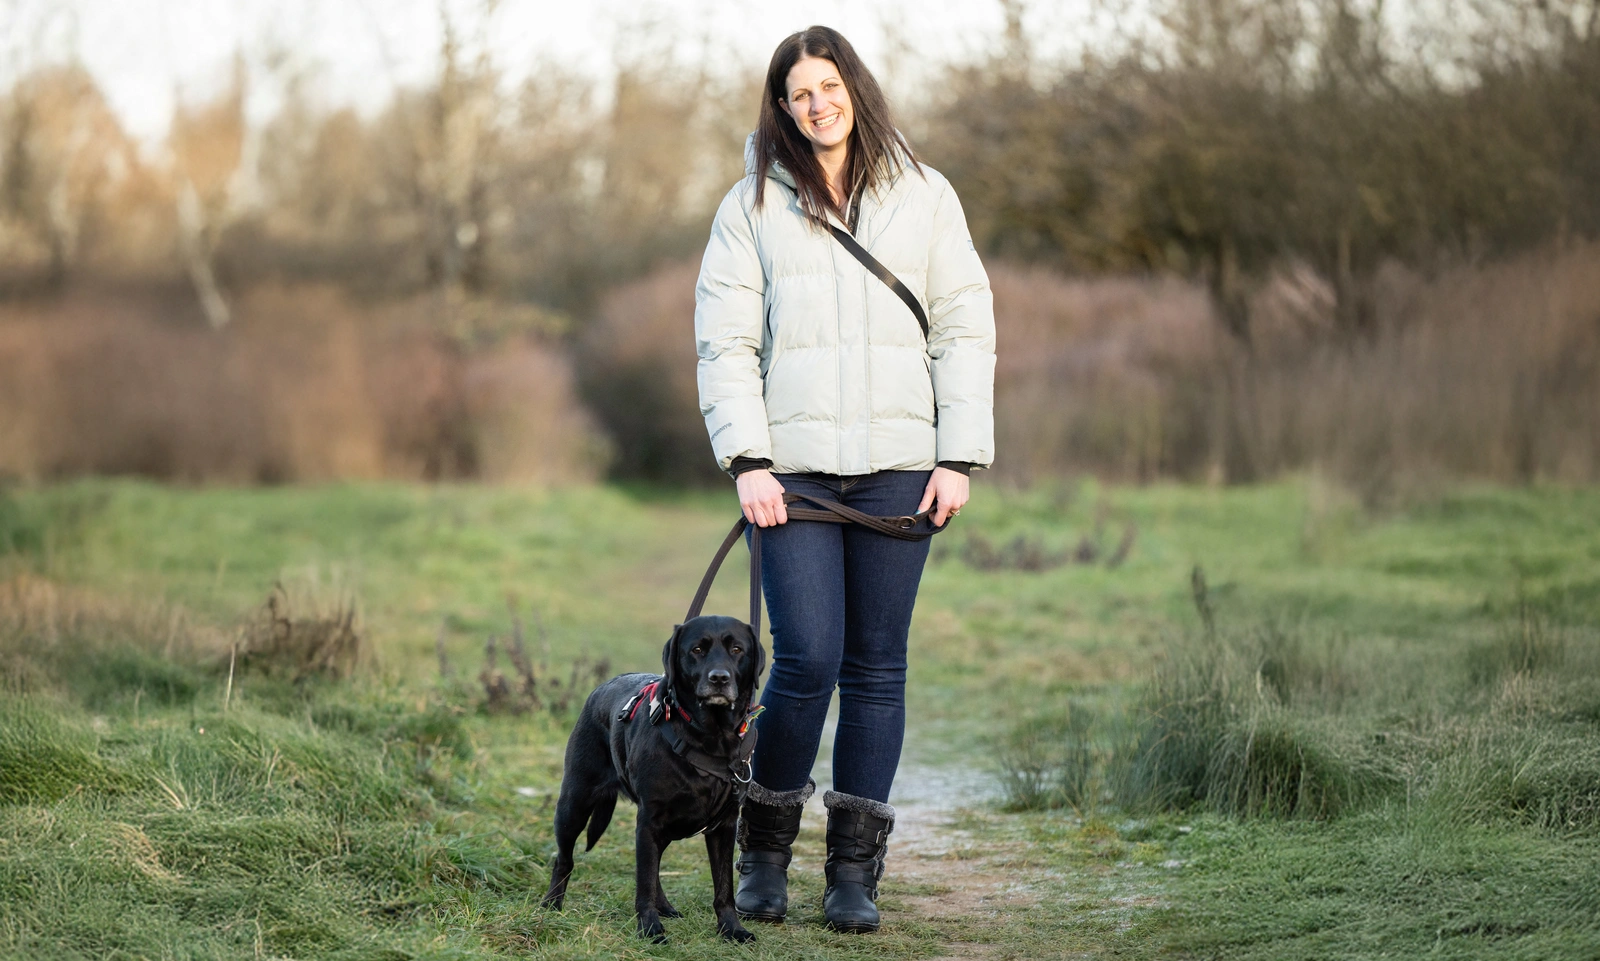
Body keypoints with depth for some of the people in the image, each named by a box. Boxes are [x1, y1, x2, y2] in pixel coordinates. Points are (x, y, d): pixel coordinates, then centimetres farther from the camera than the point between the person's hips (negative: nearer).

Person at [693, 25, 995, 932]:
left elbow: (965, 328, 7)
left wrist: (959, 457, -2)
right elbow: (725, 341, 4)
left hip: (897, 463, 1)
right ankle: (766, 852, 11)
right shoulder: (753, 206, 7)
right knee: (807, 659, -9)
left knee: (877, 663, 2)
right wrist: (747, 460, -8)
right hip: (795, 465, -1)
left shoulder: (924, 195, 9)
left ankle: (856, 872, 9)